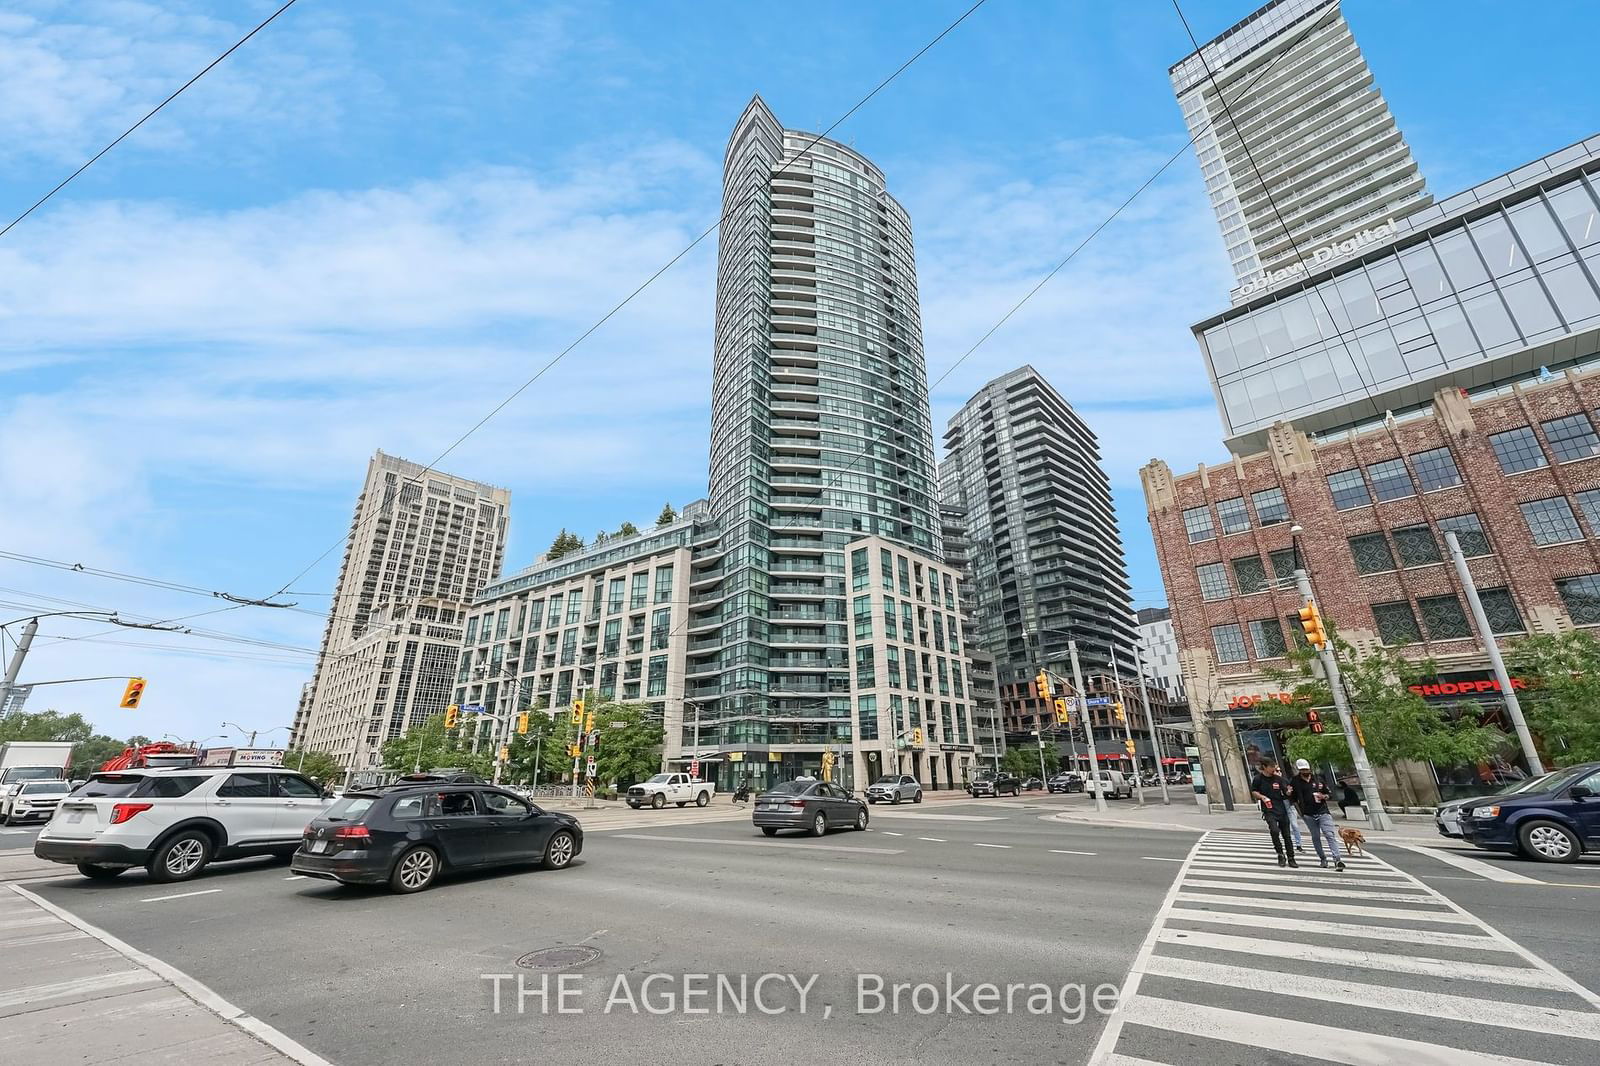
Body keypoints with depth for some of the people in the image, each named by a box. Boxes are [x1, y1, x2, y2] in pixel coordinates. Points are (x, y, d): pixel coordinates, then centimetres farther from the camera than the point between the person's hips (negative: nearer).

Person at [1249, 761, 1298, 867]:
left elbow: (1286, 793, 6)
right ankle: (1280, 855, -2)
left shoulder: (1278, 779, 3)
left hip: (1281, 810, 4)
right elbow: (1253, 792, 4)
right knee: (1274, 830, -22)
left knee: (1286, 834, 9)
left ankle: (1291, 859, 24)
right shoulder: (1258, 779, -5)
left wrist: (1288, 792, -16)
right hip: (1269, 810, -3)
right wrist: (1262, 797, -14)